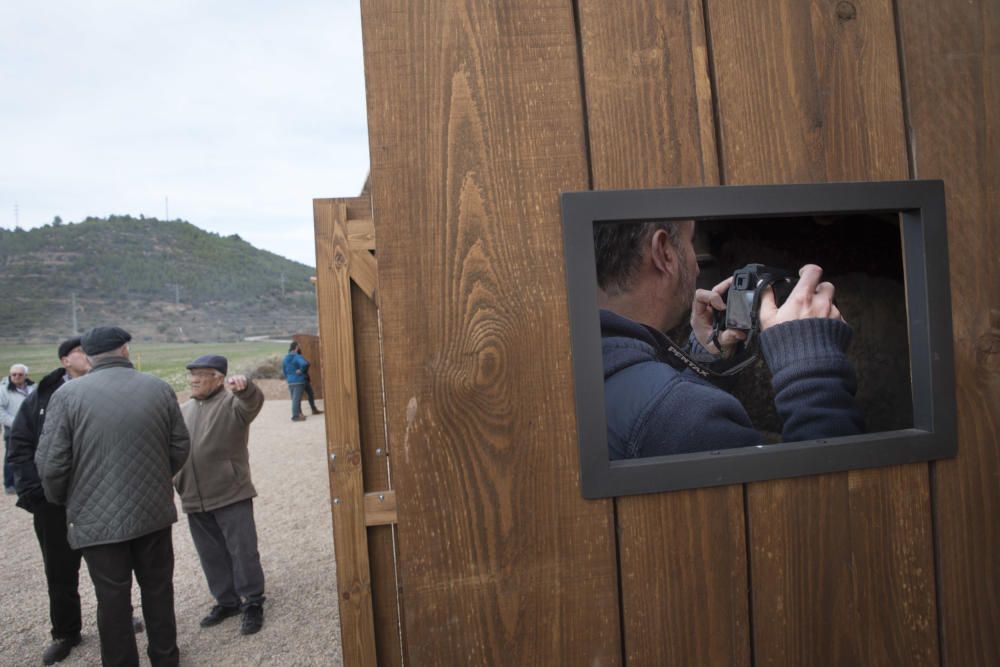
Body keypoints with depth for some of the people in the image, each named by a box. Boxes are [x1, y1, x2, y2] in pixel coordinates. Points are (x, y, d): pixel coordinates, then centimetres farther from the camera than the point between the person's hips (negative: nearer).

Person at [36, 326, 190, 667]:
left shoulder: (68, 394, -9)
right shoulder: (160, 388, -1)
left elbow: (50, 463, -9)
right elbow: (180, 447, 4)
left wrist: (60, 499, 11)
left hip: (98, 518, -2)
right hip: (154, 510, 3)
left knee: (113, 600, 11)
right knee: (158, 589, 18)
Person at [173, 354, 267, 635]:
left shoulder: (232, 403, -10)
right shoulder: (183, 410, 13)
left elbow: (253, 402, -33)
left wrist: (244, 387, -54)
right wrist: (174, 483, 15)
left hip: (231, 495, -6)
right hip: (194, 500, 7)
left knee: (243, 551, 2)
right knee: (212, 556, 16)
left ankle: (253, 603, 17)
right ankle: (226, 601, 32)